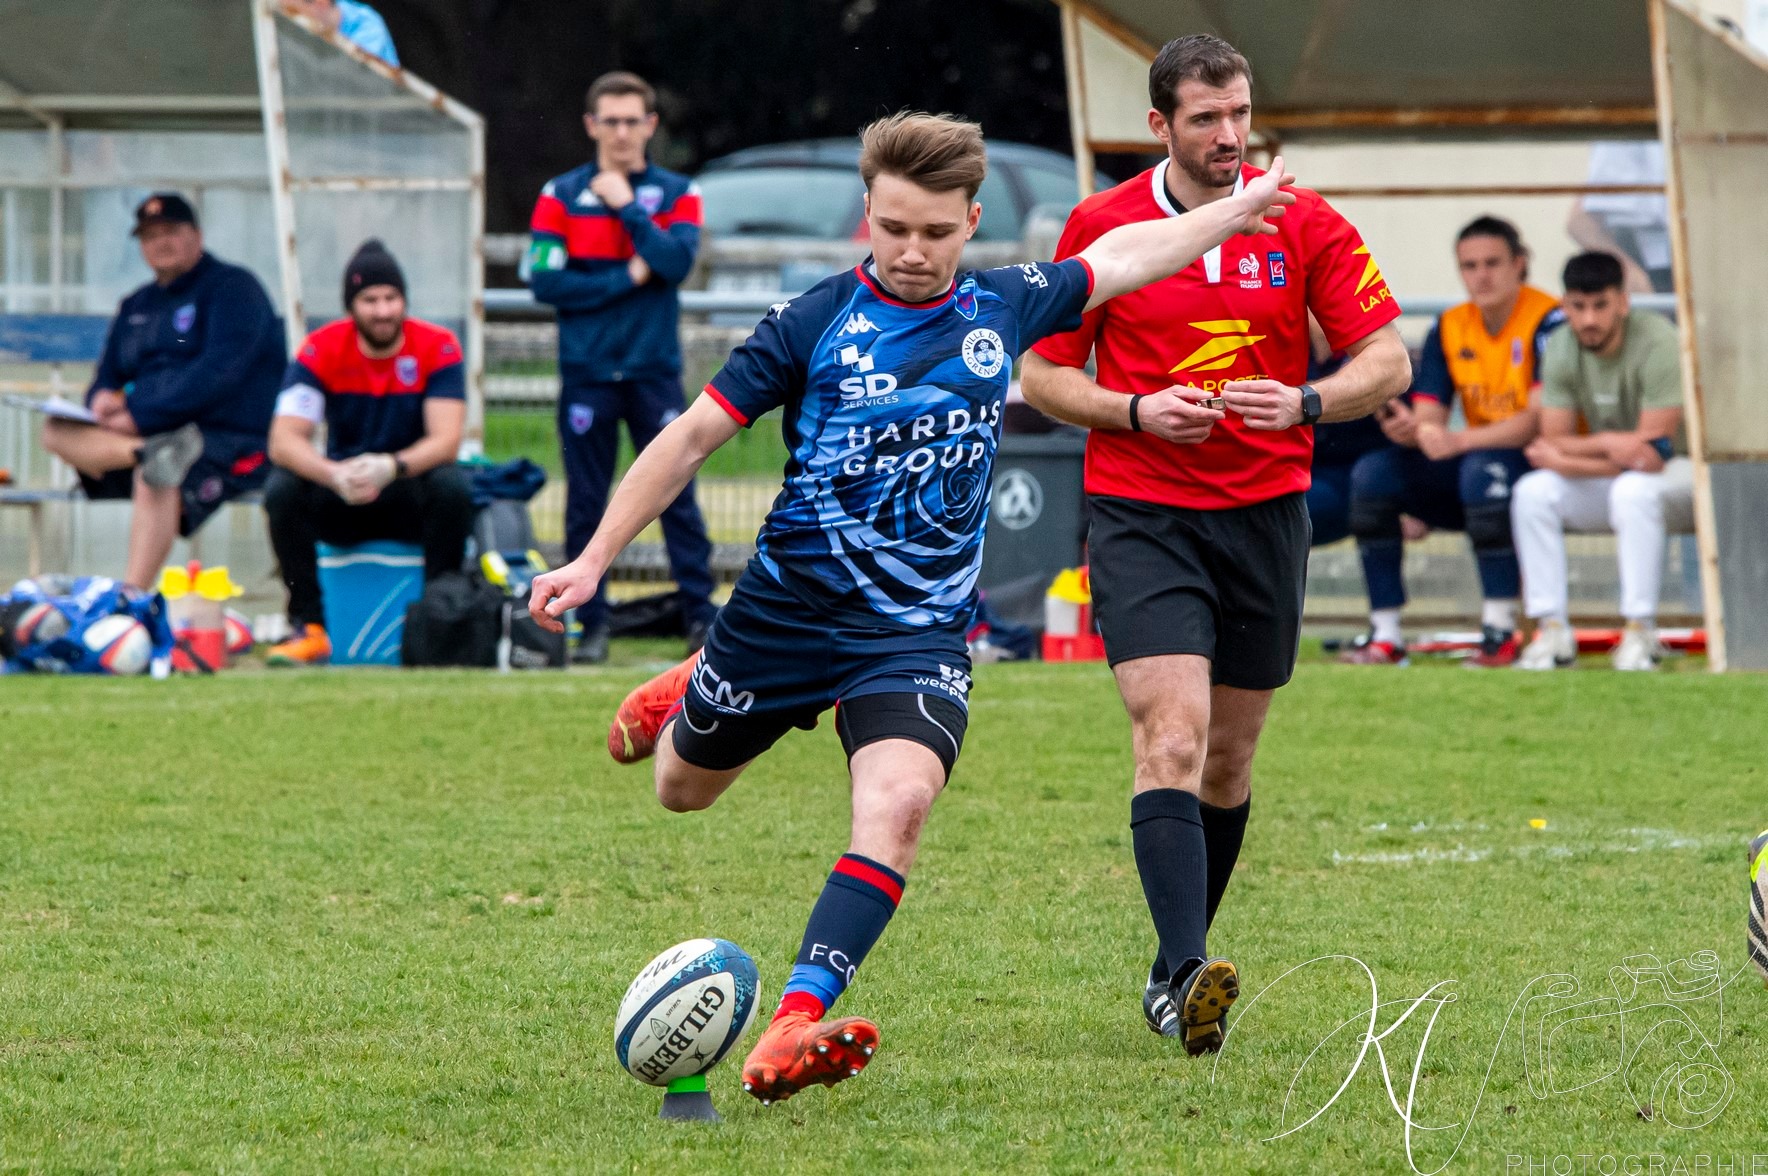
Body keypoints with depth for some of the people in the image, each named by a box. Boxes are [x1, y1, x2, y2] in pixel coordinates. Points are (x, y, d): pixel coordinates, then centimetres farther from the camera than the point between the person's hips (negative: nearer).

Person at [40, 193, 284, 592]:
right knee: (57, 431, -14)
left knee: (154, 481, -37)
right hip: (149, 433, 7)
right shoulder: (137, 307, 22)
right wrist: (103, 398, -5)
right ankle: (148, 454, -41)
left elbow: (220, 372, -14)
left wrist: (141, 414, -18)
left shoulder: (232, 287, -1)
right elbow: (108, 378, 22)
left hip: (232, 443, -7)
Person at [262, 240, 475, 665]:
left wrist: (391, 467, -41)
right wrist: (335, 475, -40)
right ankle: (308, 628, -21)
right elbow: (284, 441, -19)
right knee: (282, 490, -28)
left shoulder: (438, 347, -11)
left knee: (452, 486, -33)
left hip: (410, 495, -1)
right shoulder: (321, 349, -10)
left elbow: (445, 440, -20)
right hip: (340, 503, 1)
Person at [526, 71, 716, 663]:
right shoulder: (562, 196, 5)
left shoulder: (678, 194, 7)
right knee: (586, 503, 2)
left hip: (654, 369, 0)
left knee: (676, 494, -3)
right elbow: (544, 281, -6)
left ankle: (701, 615, 0)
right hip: (586, 370, 0)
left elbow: (677, 263, -11)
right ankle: (592, 624, 8)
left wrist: (628, 207, -11)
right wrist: (626, 279, -8)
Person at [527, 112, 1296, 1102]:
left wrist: (1241, 210, 27)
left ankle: (795, 1028, -33)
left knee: (900, 802, -26)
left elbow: (1115, 258, 20)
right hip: (789, 606, 0)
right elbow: (695, 435, -6)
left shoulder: (1004, 309, 1)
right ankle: (691, 691, 56)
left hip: (920, 632, 1)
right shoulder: (817, 322, -9)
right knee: (683, 789, 19)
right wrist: (594, 561, -9)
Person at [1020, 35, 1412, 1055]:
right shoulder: (1100, 226, -1)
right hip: (1142, 515, -2)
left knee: (1229, 754, 10)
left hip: (1267, 512, 2)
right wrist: (1137, 412, -13)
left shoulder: (1306, 226, 0)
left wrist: (1304, 404, -18)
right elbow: (1045, 373, 6)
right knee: (1173, 734, -18)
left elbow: (1389, 361, 1)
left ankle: (1179, 961, 27)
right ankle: (1186, 974, -28)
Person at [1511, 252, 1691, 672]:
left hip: (1683, 475, -5)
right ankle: (1552, 630, -17)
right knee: (1532, 491, -19)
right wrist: (1610, 447, -29)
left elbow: (1654, 452, -26)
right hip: (1605, 480, 5)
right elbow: (1552, 444, -11)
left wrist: (1566, 451, -24)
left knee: (1633, 491, -37)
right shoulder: (1561, 349, -8)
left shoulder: (1657, 343, -24)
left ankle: (1639, 631, -29)